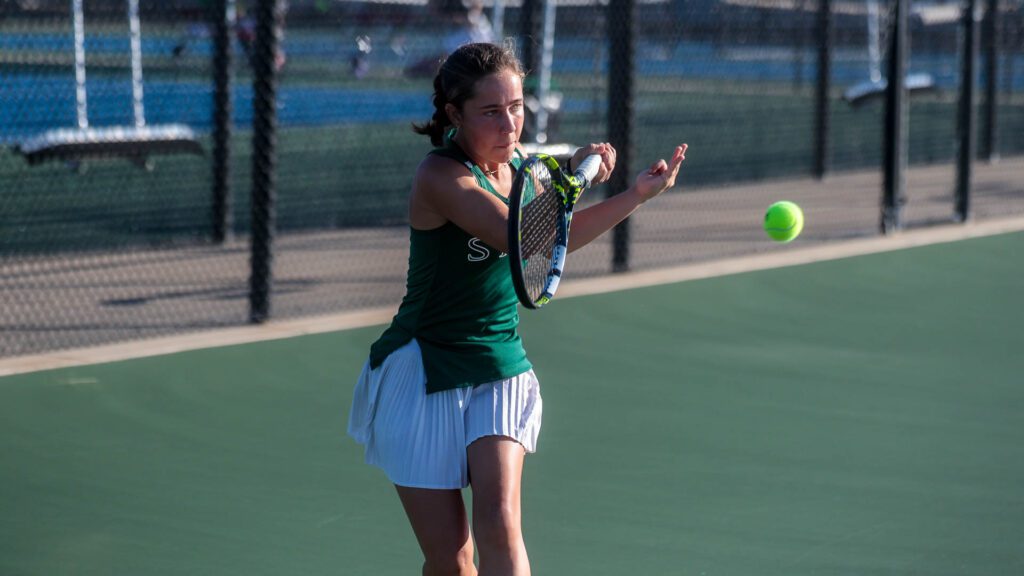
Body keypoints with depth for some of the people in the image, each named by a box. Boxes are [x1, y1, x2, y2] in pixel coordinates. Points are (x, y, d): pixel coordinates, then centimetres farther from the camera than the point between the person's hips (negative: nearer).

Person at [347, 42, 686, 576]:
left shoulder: (515, 162, 2)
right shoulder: (440, 177, -20)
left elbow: (556, 239, 18)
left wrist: (637, 193, 10)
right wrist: (572, 177, -31)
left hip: (499, 370, 5)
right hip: (423, 372, -5)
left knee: (499, 525, -17)